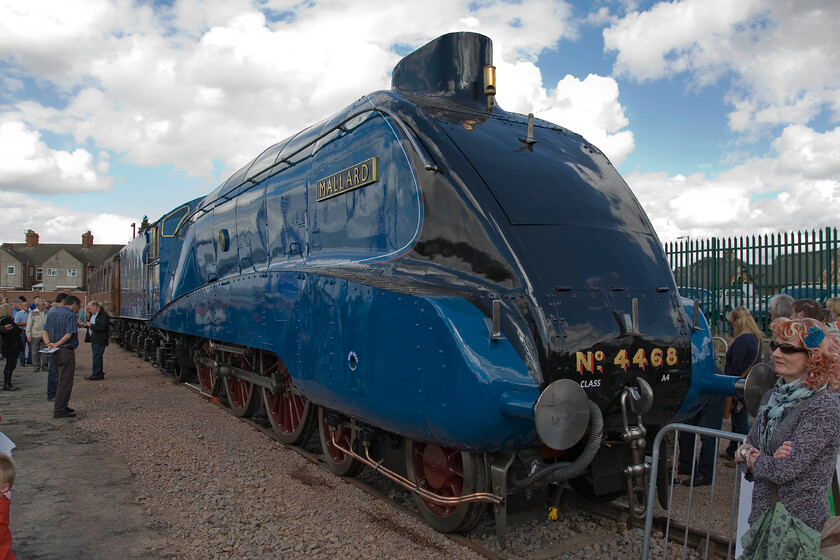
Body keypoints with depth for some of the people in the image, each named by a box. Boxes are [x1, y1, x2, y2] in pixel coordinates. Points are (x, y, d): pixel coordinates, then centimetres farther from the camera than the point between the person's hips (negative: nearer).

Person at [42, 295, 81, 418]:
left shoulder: (51, 314, 15)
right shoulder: (71, 315, -11)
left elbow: (44, 332, 8)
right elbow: (69, 335, -20)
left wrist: (49, 344, -6)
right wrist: (56, 344, -13)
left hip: (55, 353, 8)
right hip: (66, 352, -8)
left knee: (62, 381, 19)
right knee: (65, 382, -2)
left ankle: (62, 407, 25)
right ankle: (59, 411, 0)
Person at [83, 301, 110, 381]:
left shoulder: (104, 315, -15)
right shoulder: (93, 314, 17)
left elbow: (102, 327, -24)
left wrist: (90, 325, -16)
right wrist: (86, 324, 7)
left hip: (100, 340, -10)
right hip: (94, 340, 10)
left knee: (97, 357, -9)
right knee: (97, 357, 13)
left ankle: (96, 375, -4)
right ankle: (100, 374, 20)